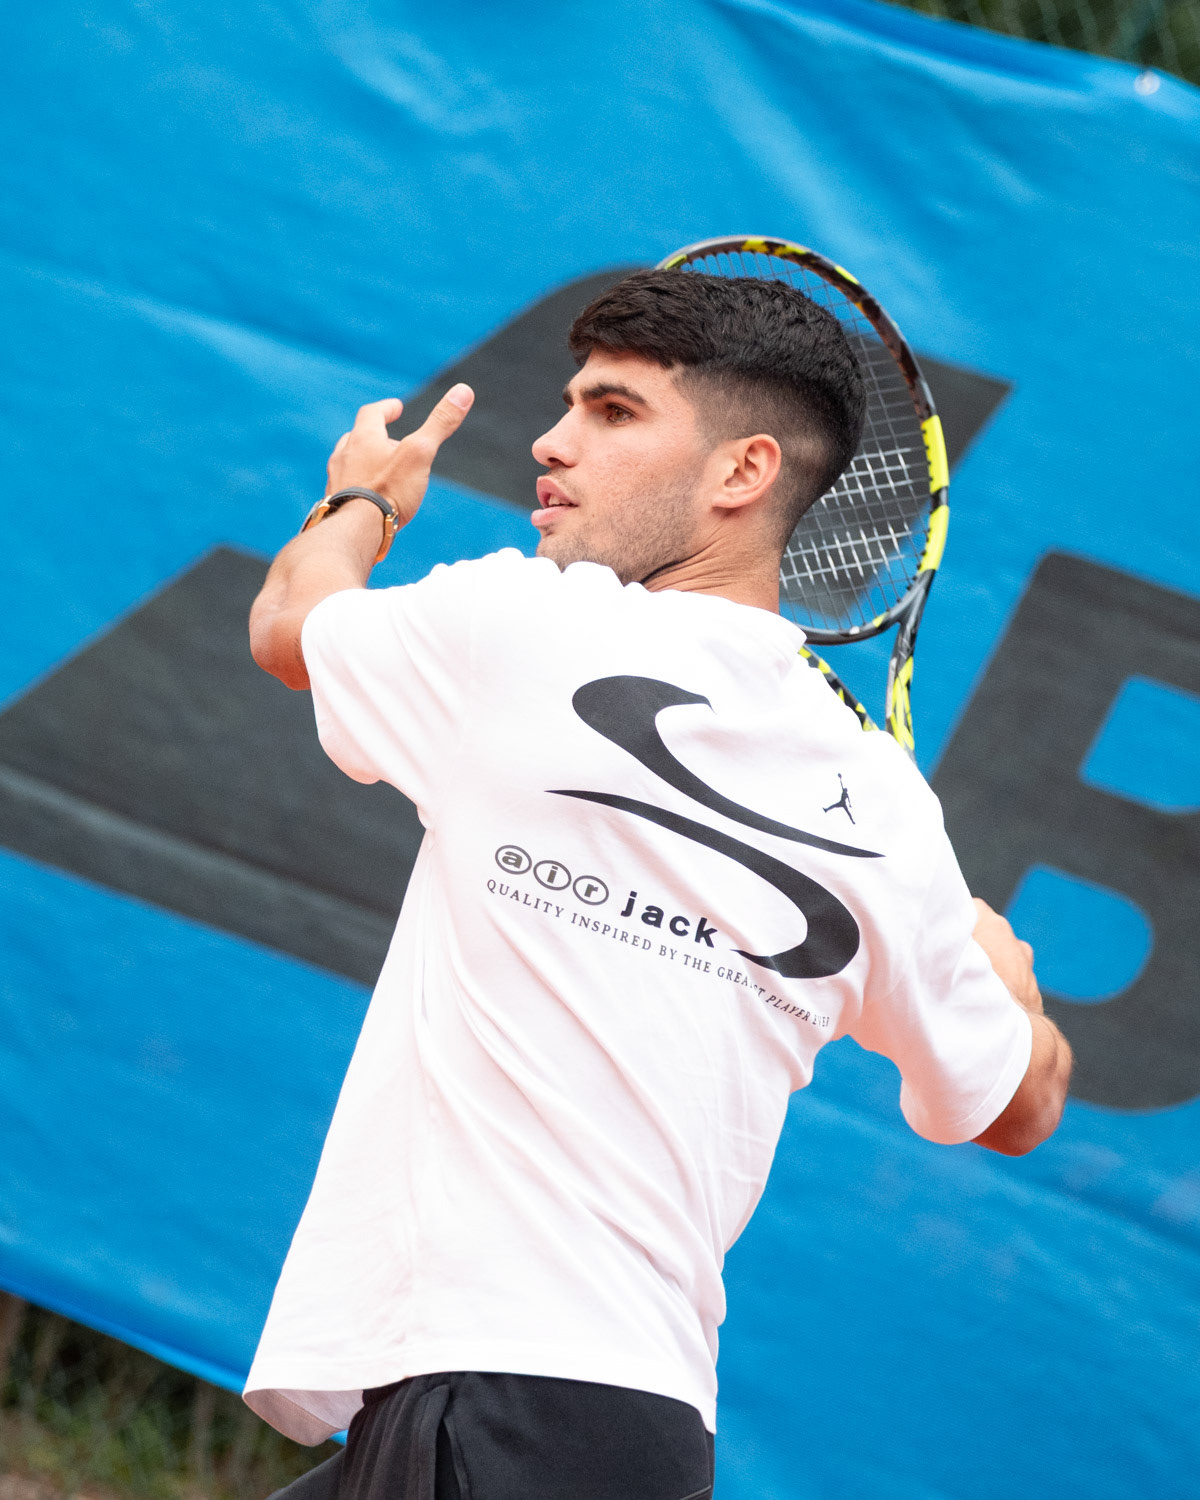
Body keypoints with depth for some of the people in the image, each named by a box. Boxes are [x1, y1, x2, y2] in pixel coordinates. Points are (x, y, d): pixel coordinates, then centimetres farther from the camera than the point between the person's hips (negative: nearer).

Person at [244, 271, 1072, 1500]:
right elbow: (1018, 1105, 24)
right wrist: (1003, 969, 46)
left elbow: (290, 619, 19)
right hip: (651, 1399, 7)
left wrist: (365, 497, 41)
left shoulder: (526, 623, -5)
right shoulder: (882, 808, 8)